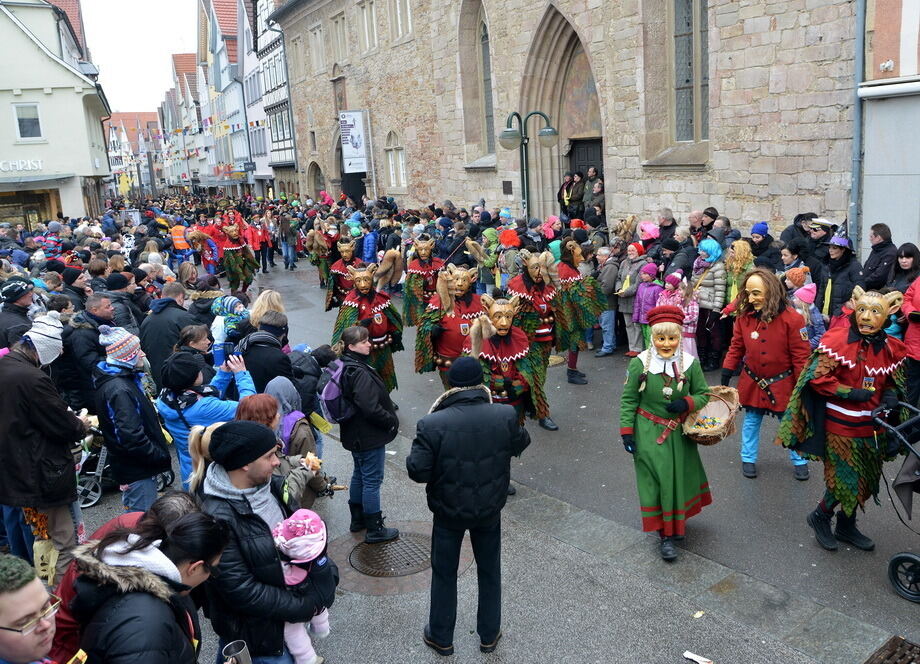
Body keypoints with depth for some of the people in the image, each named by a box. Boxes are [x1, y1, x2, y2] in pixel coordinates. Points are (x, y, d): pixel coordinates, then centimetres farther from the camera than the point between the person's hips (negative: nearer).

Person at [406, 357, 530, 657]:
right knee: (489, 572, 22)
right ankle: (489, 635, 39)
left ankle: (441, 638, 37)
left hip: (448, 512, -2)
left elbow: (417, 471, -21)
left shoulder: (431, 425, -26)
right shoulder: (505, 416, -18)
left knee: (444, 574, 19)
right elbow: (521, 444, 0)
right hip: (490, 510, 2)